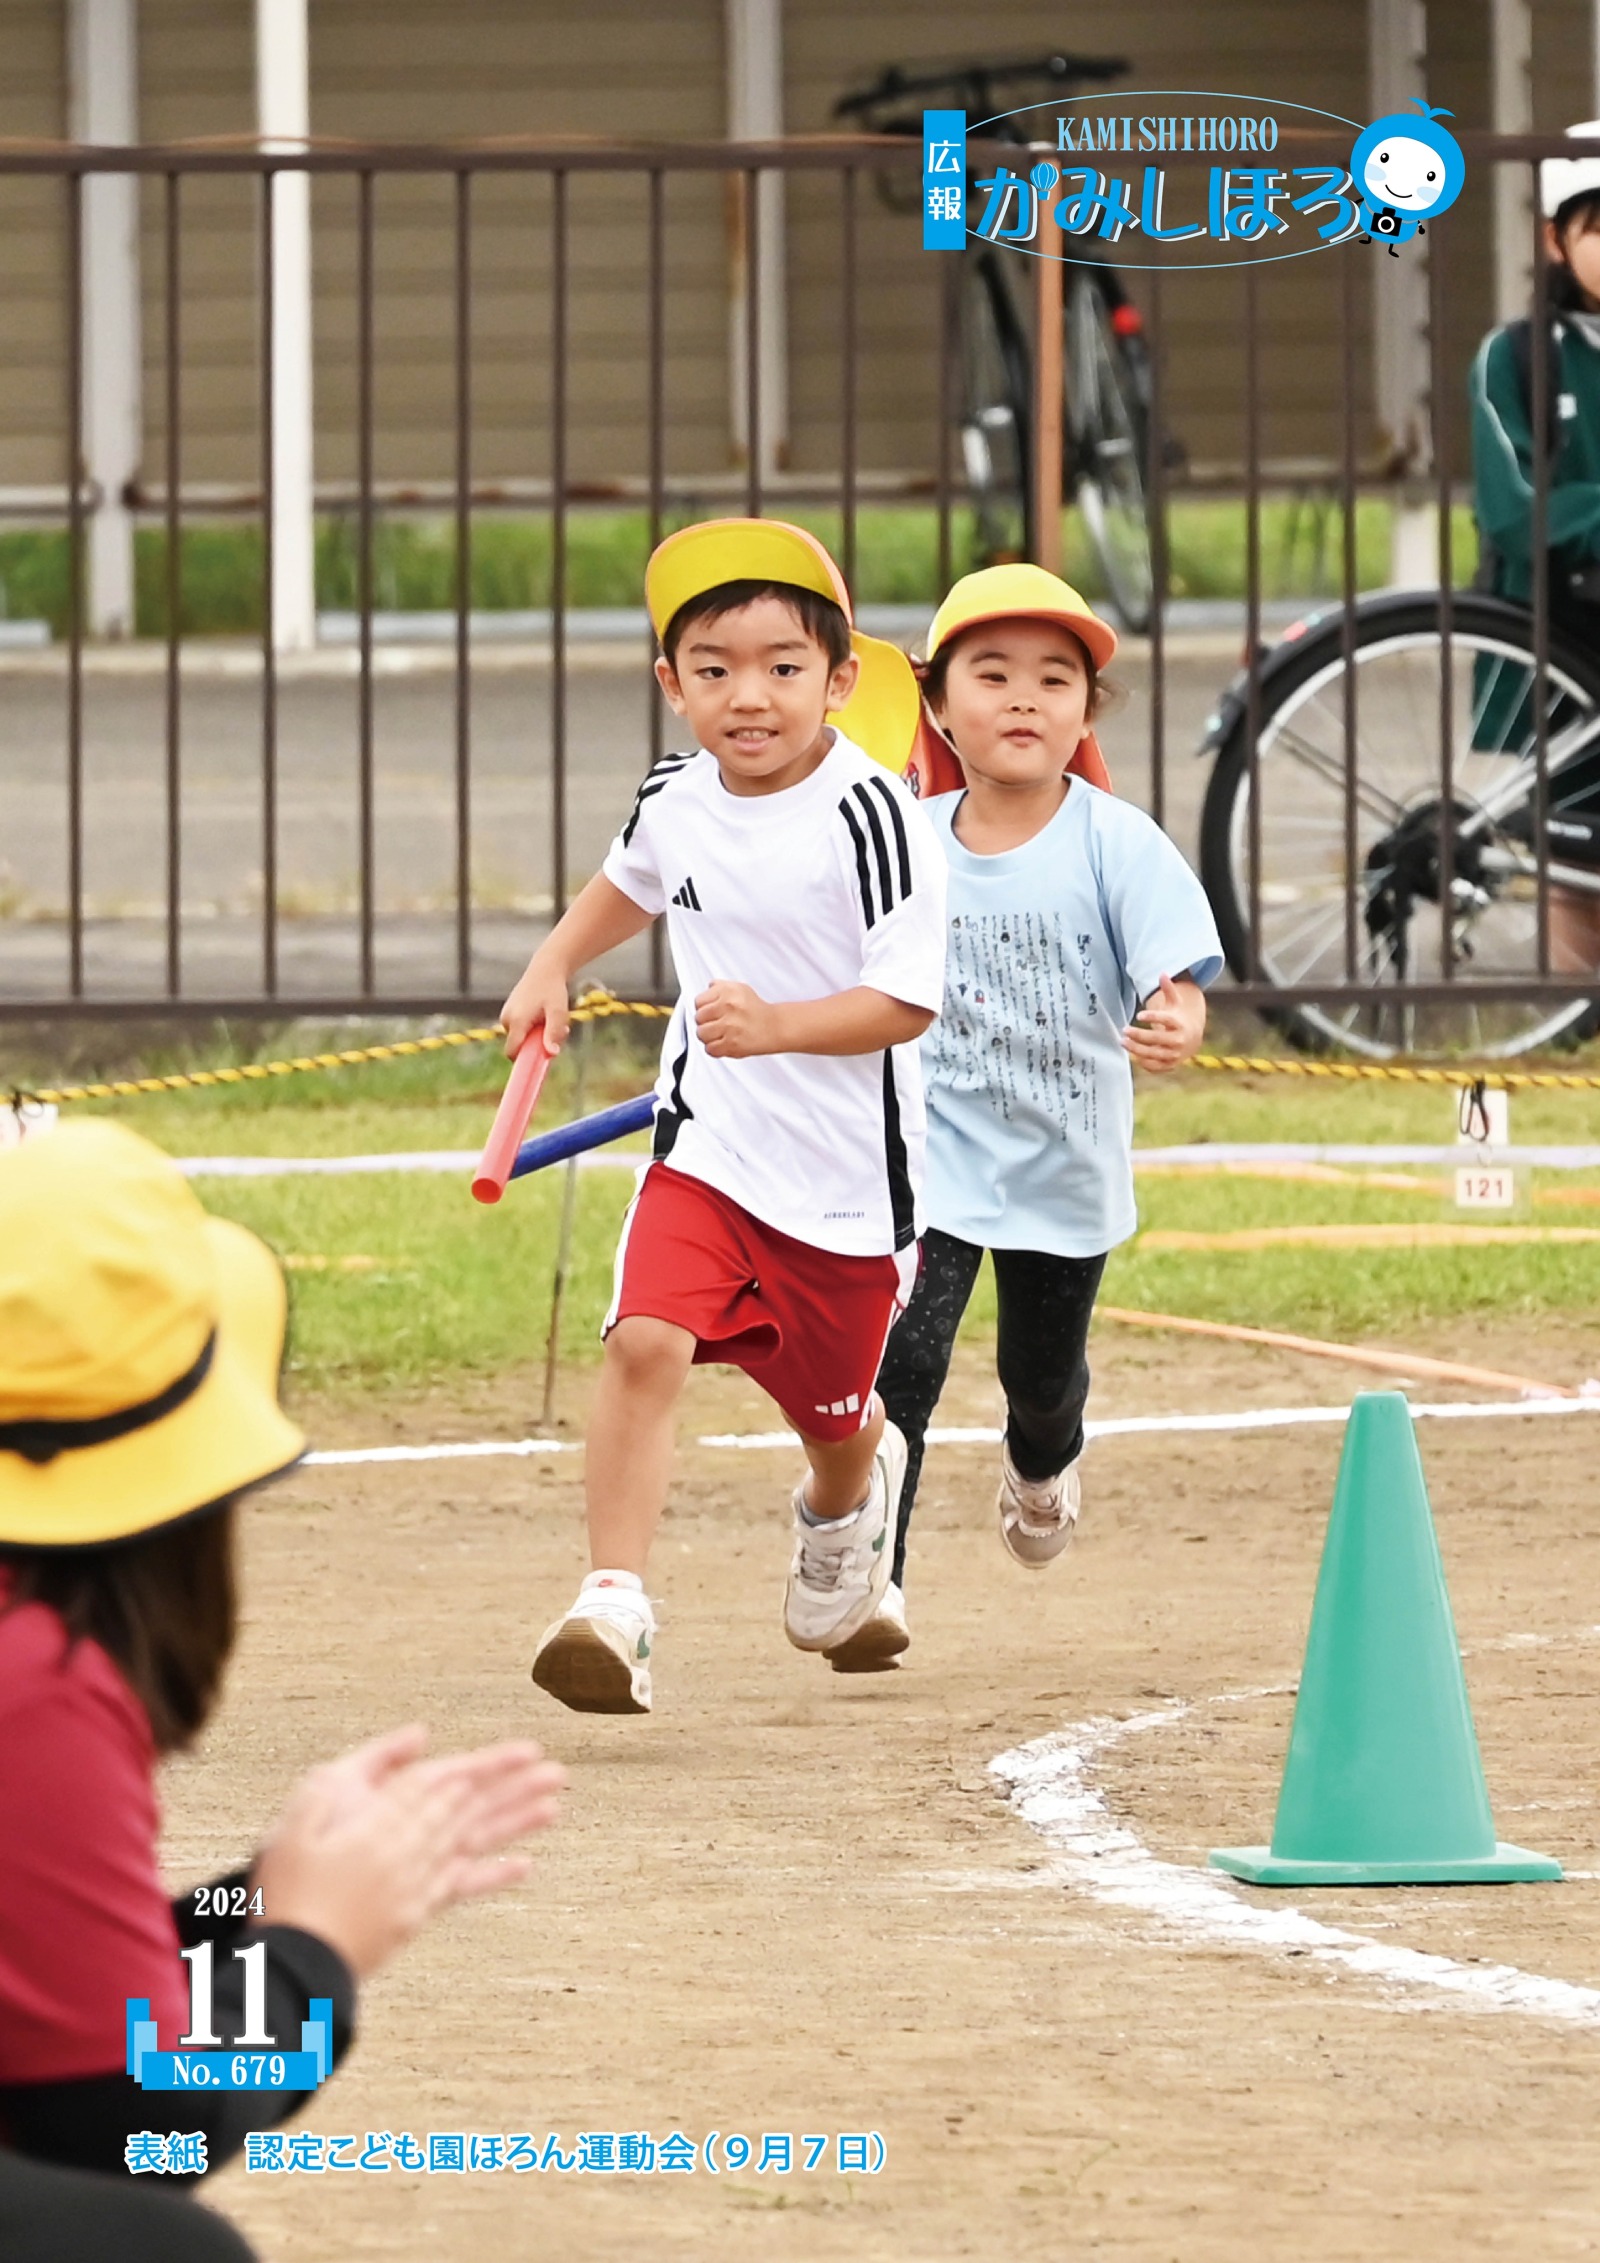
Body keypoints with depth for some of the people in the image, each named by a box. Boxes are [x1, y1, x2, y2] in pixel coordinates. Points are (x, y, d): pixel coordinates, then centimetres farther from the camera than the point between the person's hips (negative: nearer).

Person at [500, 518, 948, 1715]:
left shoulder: (870, 817, -20)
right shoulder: (676, 799, 0)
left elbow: (909, 1001, -22)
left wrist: (778, 1025, -35)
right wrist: (553, 965, 14)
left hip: (845, 1176, -3)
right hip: (705, 1148, 3)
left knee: (833, 1414, 17)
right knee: (645, 1341, -22)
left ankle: (851, 1494, 55)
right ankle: (615, 1606, -24)